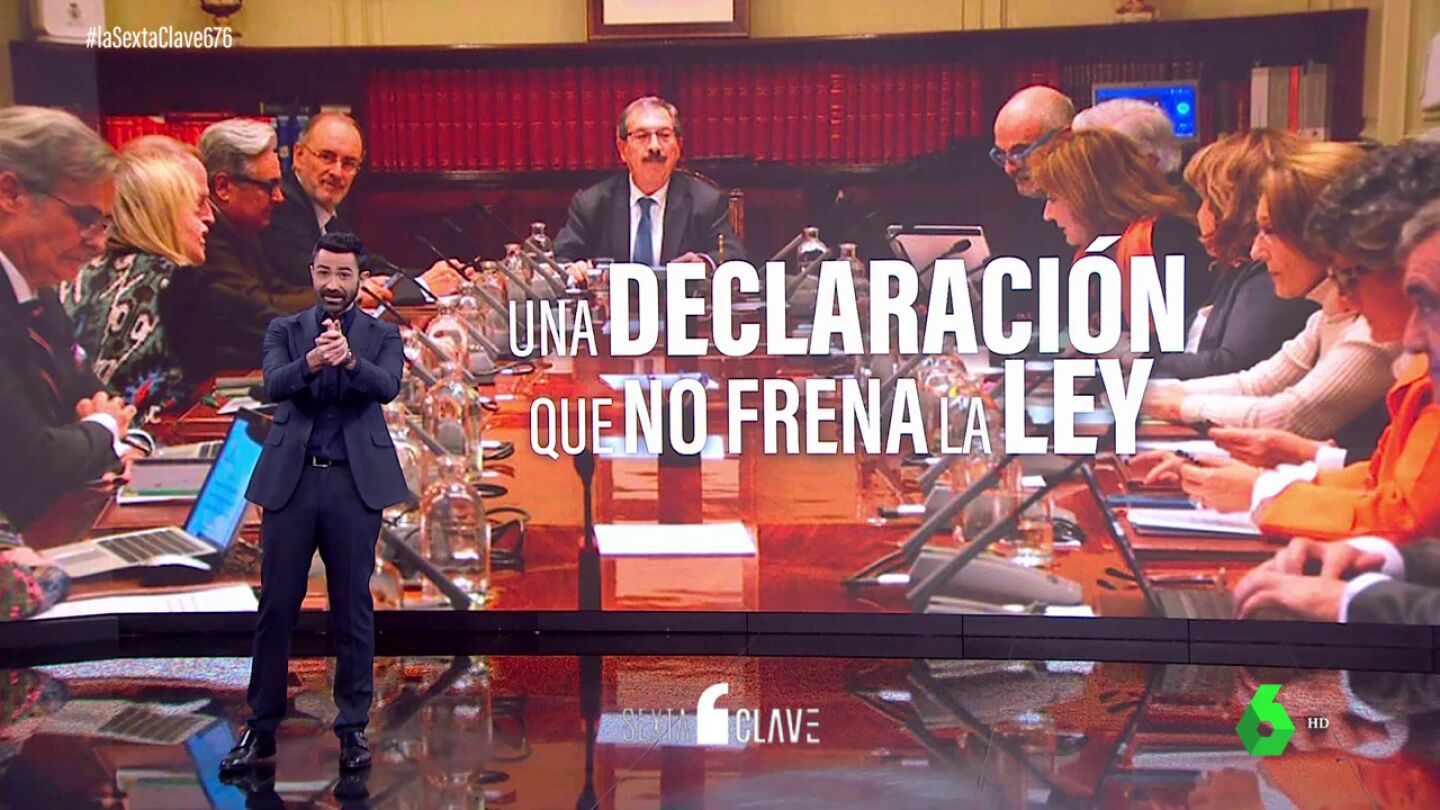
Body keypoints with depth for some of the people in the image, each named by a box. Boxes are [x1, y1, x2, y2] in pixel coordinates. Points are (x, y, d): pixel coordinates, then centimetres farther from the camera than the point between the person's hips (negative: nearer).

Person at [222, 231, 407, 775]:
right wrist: (311, 362, -28)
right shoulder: (285, 331, 11)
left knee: (353, 608, 5)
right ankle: (261, 727, 18)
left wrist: (350, 359, -31)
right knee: (276, 606, 6)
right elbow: (273, 386, -7)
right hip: (290, 479, 1)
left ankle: (353, 728, 16)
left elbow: (388, 386, -11)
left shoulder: (382, 335, 8)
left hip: (354, 483, -1)